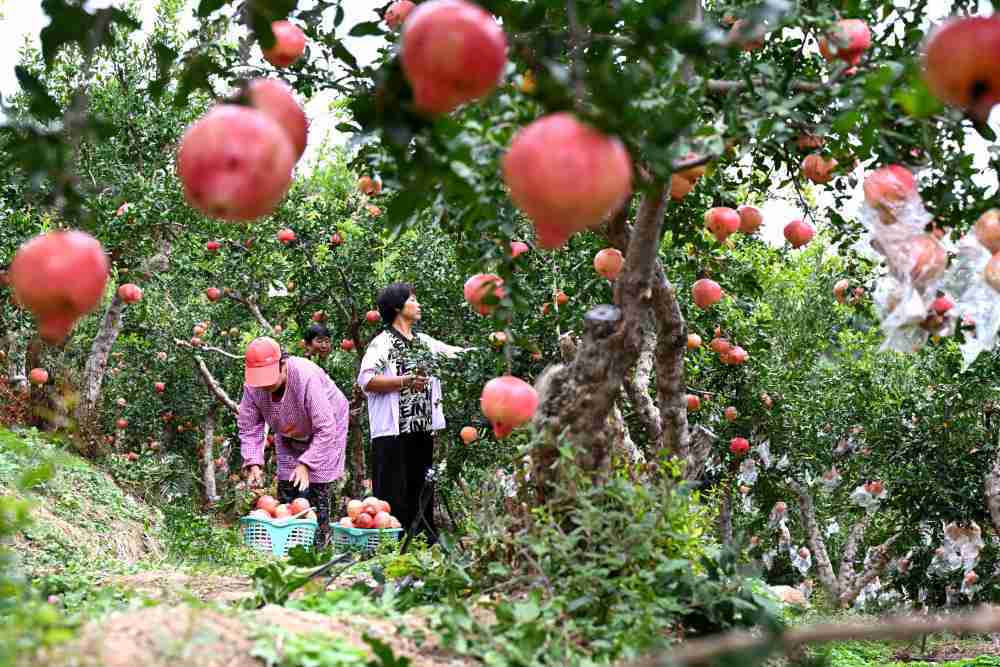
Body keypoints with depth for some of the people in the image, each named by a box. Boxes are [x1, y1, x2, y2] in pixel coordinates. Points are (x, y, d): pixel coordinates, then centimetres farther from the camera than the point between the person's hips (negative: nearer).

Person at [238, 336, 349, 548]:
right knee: (286, 492, 1)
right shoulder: (252, 386, -22)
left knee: (316, 491, -12)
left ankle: (318, 547, 0)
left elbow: (326, 430, -35)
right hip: (289, 438, 5)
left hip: (323, 434, -5)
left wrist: (306, 464, -38)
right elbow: (248, 427, -11)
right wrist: (253, 463, -25)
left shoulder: (307, 378, -39)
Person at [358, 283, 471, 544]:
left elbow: (458, 353, 24)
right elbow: (366, 380, -17)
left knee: (422, 493, 12)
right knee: (393, 496, -6)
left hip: (423, 431, 7)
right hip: (393, 432, -7)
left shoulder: (424, 342, 18)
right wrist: (405, 381, -20)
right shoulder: (382, 343, -5)